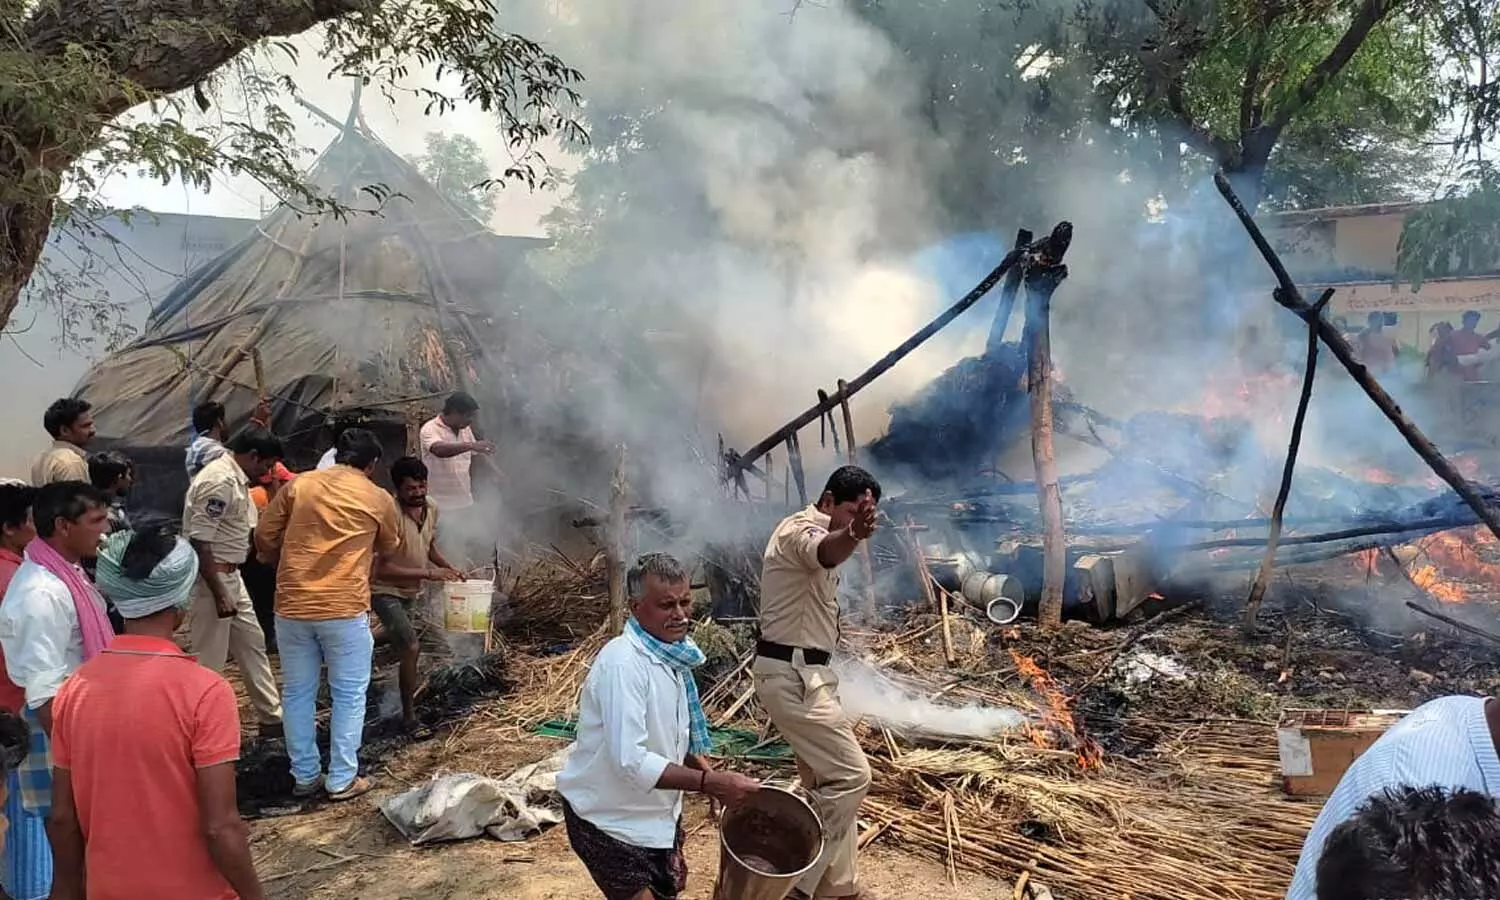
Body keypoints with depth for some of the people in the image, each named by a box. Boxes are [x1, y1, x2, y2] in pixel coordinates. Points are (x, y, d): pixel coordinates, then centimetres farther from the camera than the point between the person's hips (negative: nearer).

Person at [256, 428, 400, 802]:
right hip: (344, 609, -3)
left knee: (297, 694, 14)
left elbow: (264, 537, 7)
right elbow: (389, 549, 19)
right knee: (349, 696, 9)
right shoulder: (378, 499, 3)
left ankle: (305, 776, 23)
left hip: (292, 607, 3)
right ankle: (343, 780, 13)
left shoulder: (298, 484, 6)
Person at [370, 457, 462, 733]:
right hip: (385, 591, -8)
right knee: (411, 647, -18)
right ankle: (409, 714, -5)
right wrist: (428, 573, -33)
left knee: (405, 648, 24)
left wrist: (449, 567, -4)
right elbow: (383, 567, -31)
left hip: (410, 591, 8)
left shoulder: (431, 509, -5)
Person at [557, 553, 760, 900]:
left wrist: (709, 773, -3)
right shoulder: (622, 663, -28)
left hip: (657, 812, 9)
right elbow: (630, 761, -35)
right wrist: (711, 782, -35)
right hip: (610, 821, -9)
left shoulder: (673, 655, 1)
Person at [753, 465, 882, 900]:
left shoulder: (815, 535, 16)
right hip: (791, 676, -11)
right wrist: (852, 535, -64)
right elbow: (824, 551, -43)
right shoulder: (799, 530, -18)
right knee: (851, 775, -11)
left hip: (804, 673, 11)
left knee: (827, 780, 16)